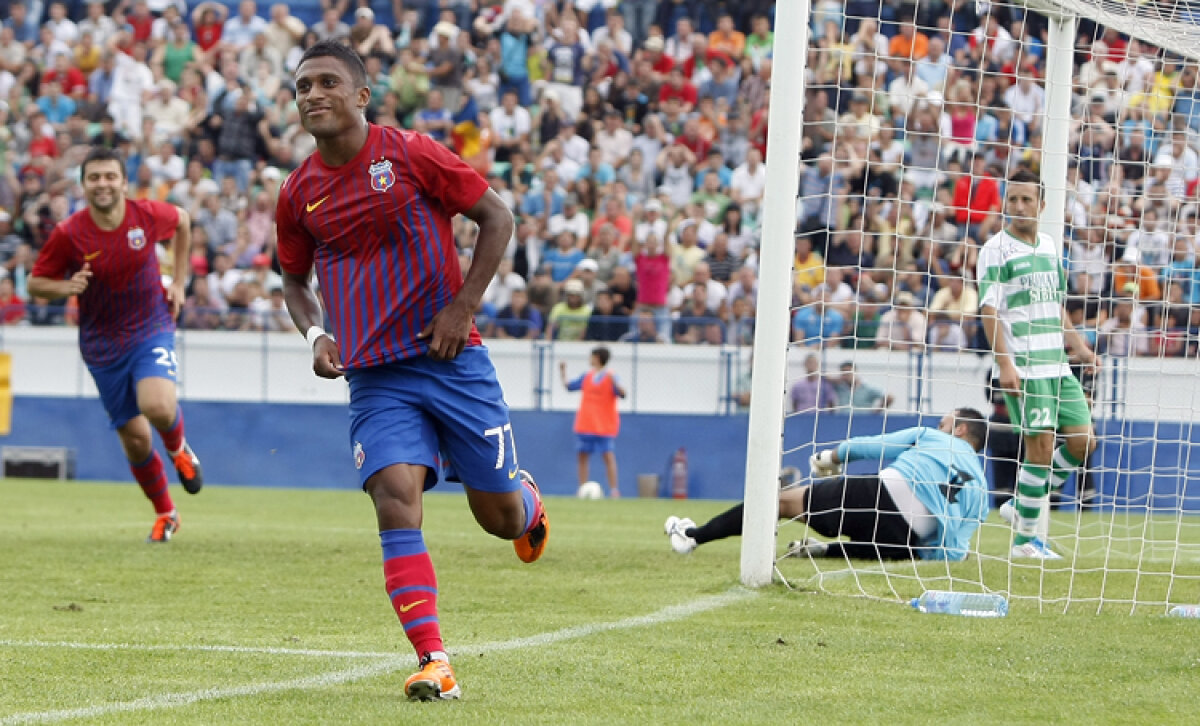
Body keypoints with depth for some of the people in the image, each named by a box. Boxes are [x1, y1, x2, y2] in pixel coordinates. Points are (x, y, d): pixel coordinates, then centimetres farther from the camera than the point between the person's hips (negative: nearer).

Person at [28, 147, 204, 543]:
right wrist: (67, 287, -25)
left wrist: (178, 281, 8)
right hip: (102, 344, 1)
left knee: (158, 407, -28)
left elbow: (182, 221, 12)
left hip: (151, 329, -1)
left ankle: (178, 447, 9)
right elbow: (36, 282, -3)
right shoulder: (68, 234, -14)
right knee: (135, 439, 4)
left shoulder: (148, 215, -12)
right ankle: (165, 513, 28)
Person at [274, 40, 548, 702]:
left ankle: (526, 500, 45)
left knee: (496, 515, 4)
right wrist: (315, 335, 2)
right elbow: (294, 279, 22)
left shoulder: (410, 155, -7)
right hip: (373, 376, 2)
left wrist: (461, 307, -8)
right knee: (395, 496, -19)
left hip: (450, 356, -2)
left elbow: (496, 218, 0)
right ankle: (433, 663, -20)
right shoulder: (299, 194, 5)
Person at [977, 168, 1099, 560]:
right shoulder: (996, 249, -6)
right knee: (1041, 447, -9)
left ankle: (1025, 504, 18)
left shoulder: (1051, 248, 15)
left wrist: (1079, 348, 16)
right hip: (1023, 368, -7)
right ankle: (1024, 538, 2)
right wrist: (1005, 364, -19)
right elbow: (989, 310, -11)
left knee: (1082, 440, 3)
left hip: (1057, 365, 7)